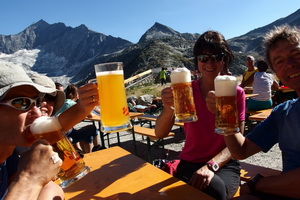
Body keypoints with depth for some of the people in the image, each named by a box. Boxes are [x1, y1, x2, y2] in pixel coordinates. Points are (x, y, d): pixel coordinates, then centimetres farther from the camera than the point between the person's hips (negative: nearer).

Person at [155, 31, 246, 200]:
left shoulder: (236, 93, -2)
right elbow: (160, 134, -14)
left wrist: (212, 165, -23)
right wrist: (169, 109, -36)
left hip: (225, 164, 1)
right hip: (190, 163, 0)